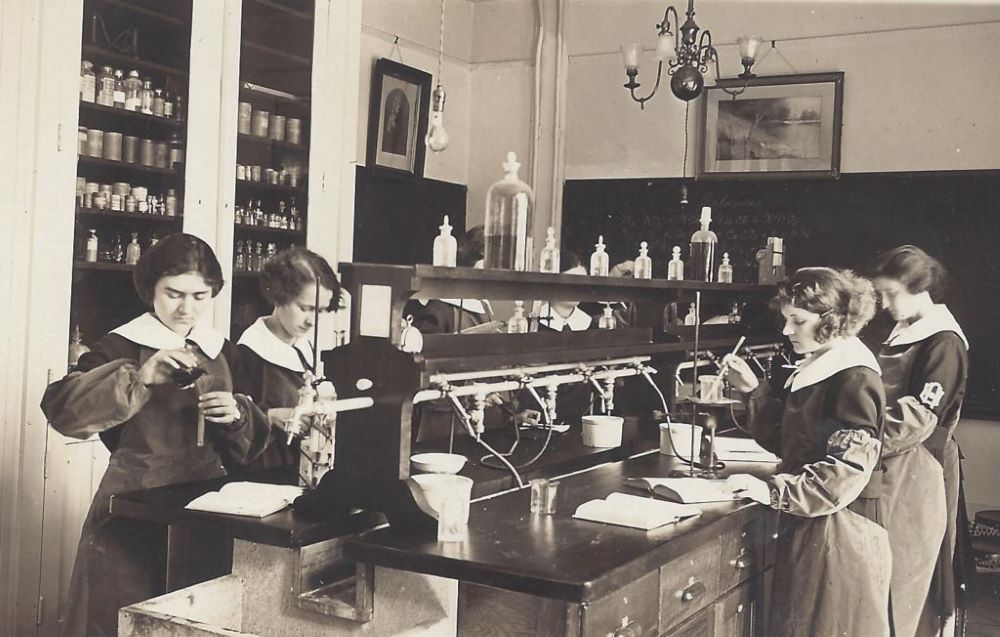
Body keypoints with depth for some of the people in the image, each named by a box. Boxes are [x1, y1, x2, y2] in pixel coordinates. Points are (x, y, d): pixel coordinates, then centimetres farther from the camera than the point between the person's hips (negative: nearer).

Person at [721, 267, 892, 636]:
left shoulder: (855, 379, -16)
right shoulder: (813, 370, 13)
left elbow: (847, 471, -22)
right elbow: (784, 441, 15)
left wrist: (774, 492, -24)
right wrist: (754, 391, 4)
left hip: (839, 535, -9)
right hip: (805, 528, 9)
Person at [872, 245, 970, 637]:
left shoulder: (944, 342, -13)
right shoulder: (902, 334, 13)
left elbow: (919, 417, -19)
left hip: (918, 472, -8)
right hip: (891, 466, 8)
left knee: (904, 571, -1)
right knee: (881, 573, 10)